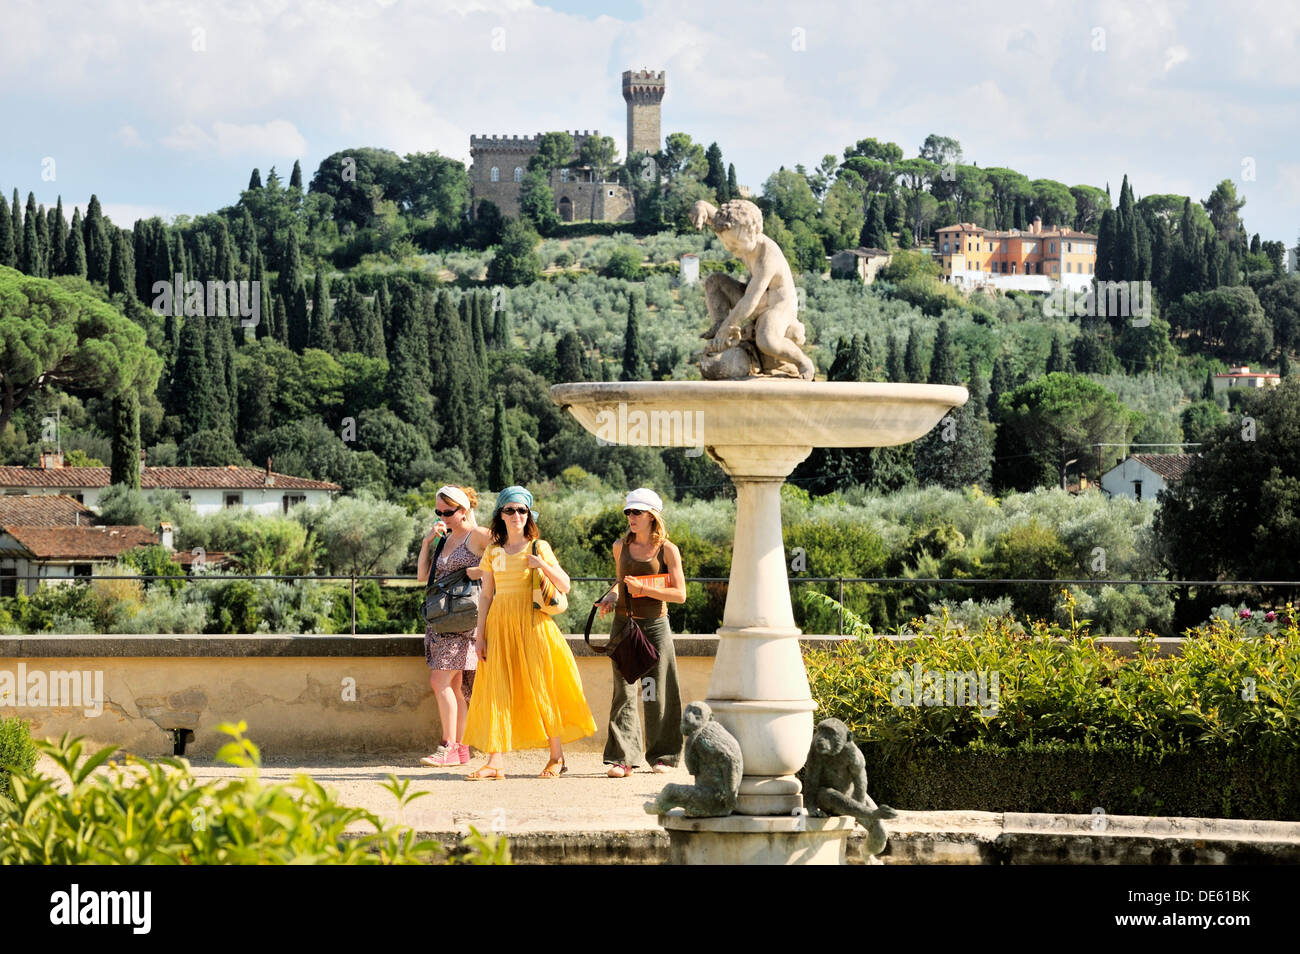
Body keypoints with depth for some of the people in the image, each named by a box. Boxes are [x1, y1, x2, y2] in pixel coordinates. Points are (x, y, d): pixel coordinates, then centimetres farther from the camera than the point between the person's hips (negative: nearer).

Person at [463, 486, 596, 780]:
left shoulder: (539, 547, 4)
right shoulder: (493, 551, 11)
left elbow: (565, 586, 1)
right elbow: (486, 595, 12)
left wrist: (543, 565, -15)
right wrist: (480, 634, 6)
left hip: (531, 622, -3)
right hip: (500, 624, 3)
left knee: (540, 686, -2)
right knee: (497, 689, -4)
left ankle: (557, 758, 10)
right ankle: (495, 761, -5)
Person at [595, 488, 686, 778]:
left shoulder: (667, 550, -2)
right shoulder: (621, 547, 8)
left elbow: (680, 594, -7)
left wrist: (644, 589, -15)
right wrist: (612, 596, 5)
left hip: (655, 626, -2)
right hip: (623, 624, 2)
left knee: (658, 692, 3)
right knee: (624, 691, -4)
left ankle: (662, 754, 17)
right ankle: (623, 758, -5)